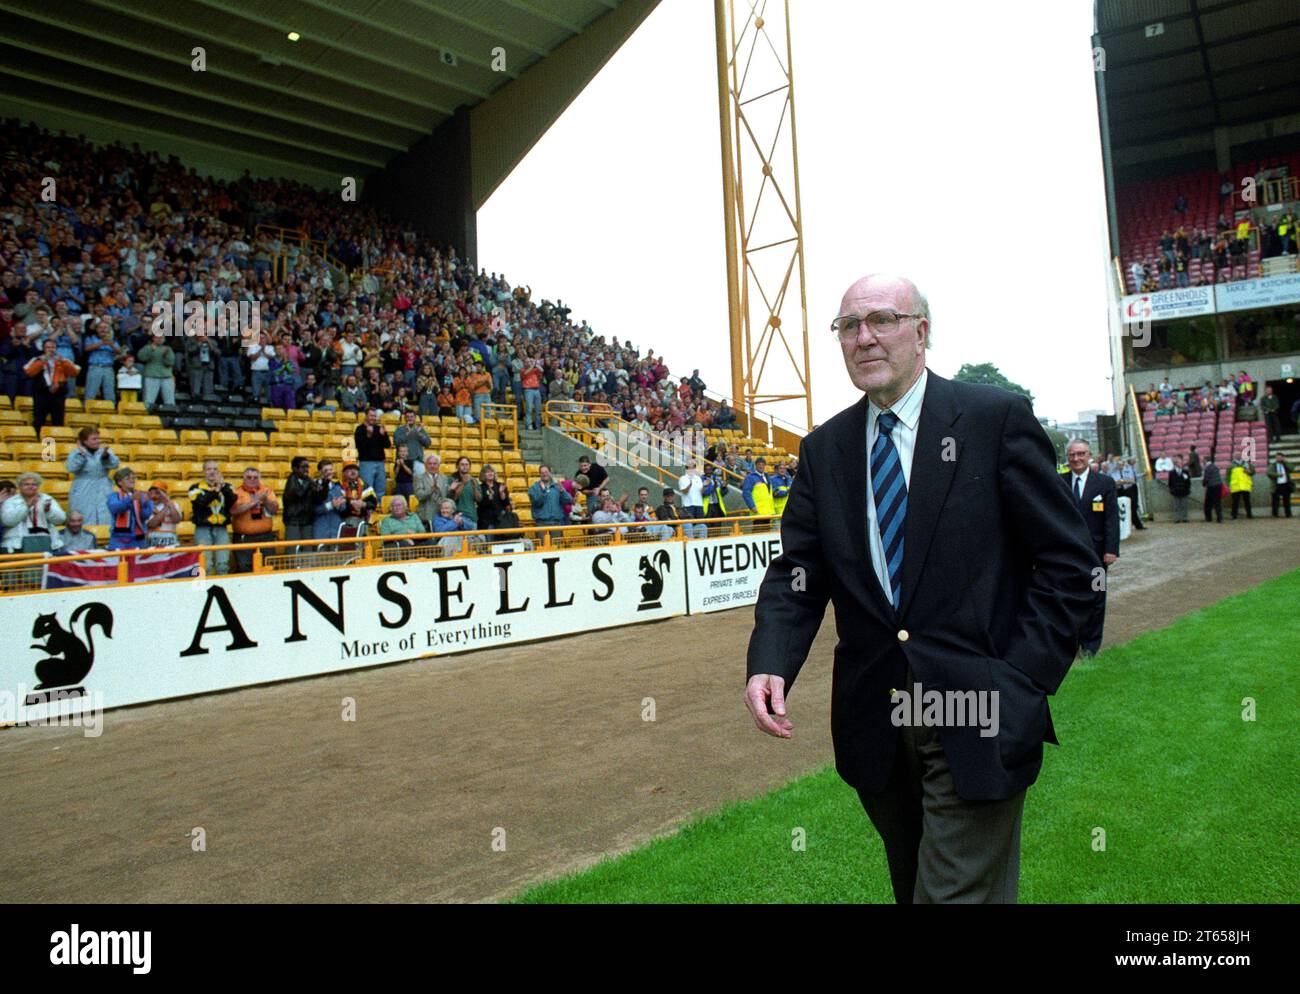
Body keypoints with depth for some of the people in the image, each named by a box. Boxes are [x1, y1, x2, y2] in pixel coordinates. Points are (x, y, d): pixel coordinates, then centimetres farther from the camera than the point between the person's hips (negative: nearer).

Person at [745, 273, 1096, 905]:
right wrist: (769, 663, -15)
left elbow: (1068, 560, -5)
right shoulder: (824, 449, 6)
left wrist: (1022, 680, -11)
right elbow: (797, 571, 3)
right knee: (910, 886, 21)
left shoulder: (996, 418, -6)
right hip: (873, 720, 5)